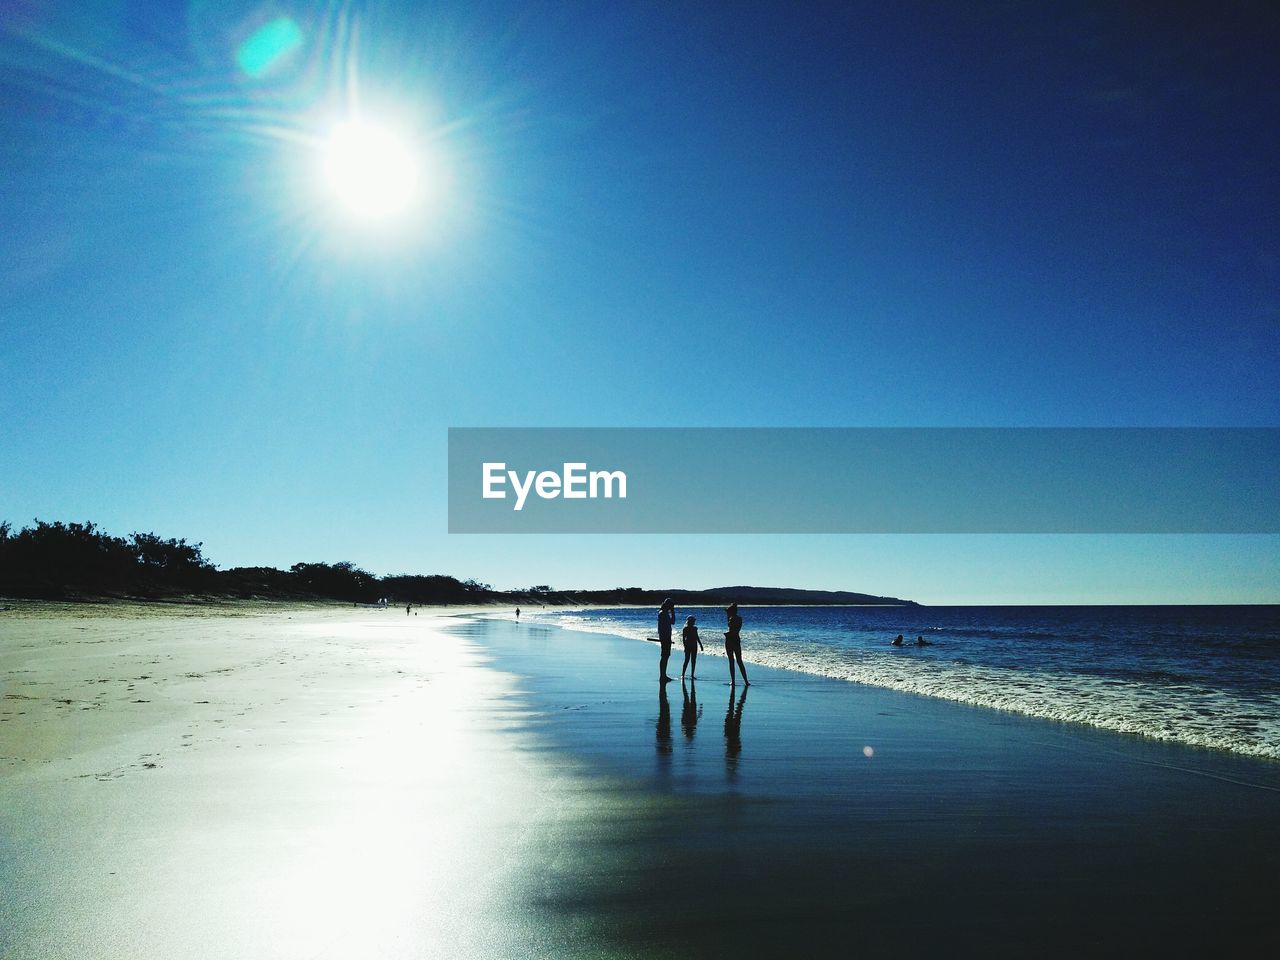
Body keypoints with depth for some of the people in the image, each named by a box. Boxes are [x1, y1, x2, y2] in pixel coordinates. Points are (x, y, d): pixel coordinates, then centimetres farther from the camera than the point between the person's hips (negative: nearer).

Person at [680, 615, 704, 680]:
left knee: (693, 661, 5)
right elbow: (683, 638, -9)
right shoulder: (685, 629, -6)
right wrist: (685, 646, -17)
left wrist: (700, 645, 17)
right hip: (688, 645, -6)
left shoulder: (694, 628, 10)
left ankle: (692, 675, 10)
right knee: (687, 660, -8)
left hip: (694, 646, 6)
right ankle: (682, 675, -3)